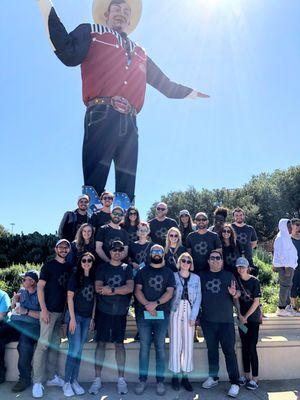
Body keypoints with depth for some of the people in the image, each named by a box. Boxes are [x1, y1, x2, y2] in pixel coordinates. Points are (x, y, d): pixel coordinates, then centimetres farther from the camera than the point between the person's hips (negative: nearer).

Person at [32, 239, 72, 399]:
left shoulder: (70, 267, 10)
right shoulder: (48, 266, -4)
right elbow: (40, 287, -8)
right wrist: (43, 309, -14)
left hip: (62, 311, 5)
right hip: (49, 310, -5)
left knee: (55, 344, 12)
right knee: (44, 344, -5)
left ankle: (53, 377, 22)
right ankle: (37, 382, 3)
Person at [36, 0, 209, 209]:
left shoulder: (140, 53, 34)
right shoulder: (91, 32, 22)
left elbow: (165, 84, 38)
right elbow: (68, 54, 2)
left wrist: (193, 93, 41)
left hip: (129, 122, 4)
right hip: (102, 116, -4)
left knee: (127, 186, -3)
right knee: (95, 180, -15)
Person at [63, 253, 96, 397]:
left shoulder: (93, 278, 6)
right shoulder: (75, 277, -5)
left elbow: (94, 299, 10)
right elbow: (70, 297, -8)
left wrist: (92, 318, 6)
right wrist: (72, 318, -13)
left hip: (87, 317, 4)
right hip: (75, 315, -4)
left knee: (79, 350, 9)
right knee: (74, 349, -7)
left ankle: (74, 381, 19)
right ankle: (66, 383, 7)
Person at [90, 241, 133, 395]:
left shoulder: (127, 268, 5)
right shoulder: (102, 268, 5)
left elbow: (130, 287, -8)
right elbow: (98, 288, -7)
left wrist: (111, 289, -15)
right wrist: (120, 290, -14)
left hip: (120, 312, 0)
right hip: (103, 311, 0)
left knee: (119, 343, 7)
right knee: (101, 343, 4)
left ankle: (121, 379, 17)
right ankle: (97, 379, 15)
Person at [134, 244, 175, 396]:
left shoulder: (168, 272, 8)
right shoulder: (142, 271, 9)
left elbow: (169, 292, -1)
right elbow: (137, 290, 0)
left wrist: (156, 303, -15)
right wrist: (148, 305, -12)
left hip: (162, 315, 0)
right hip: (143, 314, 0)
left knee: (160, 348, 4)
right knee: (144, 347, 4)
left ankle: (160, 381, 15)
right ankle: (142, 380, 15)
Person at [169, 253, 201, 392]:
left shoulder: (196, 278, 7)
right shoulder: (173, 276, 2)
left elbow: (198, 298, 3)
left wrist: (193, 316, -5)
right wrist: (168, 311, -12)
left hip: (189, 313, 2)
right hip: (175, 312, -1)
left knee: (188, 344, 3)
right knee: (175, 344, 2)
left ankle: (185, 376, 15)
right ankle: (175, 375, 14)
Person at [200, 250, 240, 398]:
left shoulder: (229, 275, 3)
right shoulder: (202, 276, 7)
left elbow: (237, 295, 2)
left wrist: (234, 293, -20)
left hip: (226, 320, -2)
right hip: (208, 320, 3)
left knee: (229, 351, -1)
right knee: (212, 350, 14)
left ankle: (235, 383, 8)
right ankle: (213, 377, 28)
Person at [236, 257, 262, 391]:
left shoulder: (254, 281, -10)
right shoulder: (236, 280, 2)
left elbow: (256, 302, -10)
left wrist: (246, 317, -10)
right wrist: (240, 315, -5)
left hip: (253, 317, -4)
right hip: (242, 317, 4)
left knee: (252, 348, -5)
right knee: (244, 346, 10)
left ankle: (254, 378, 6)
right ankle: (246, 375, 21)